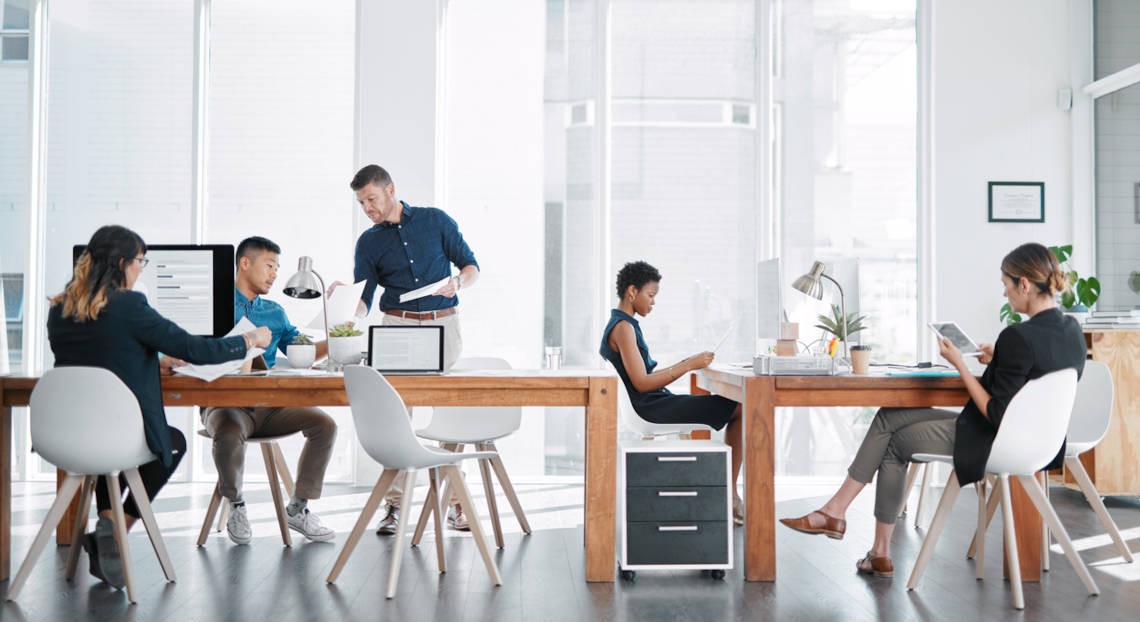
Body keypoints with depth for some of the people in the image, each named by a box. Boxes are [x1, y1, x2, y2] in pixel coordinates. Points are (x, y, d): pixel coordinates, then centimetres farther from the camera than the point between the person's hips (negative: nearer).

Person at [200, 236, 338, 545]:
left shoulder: (275, 312, 20)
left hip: (268, 405, 5)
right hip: (225, 403, -5)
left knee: (325, 424, -16)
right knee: (229, 434, -37)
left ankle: (298, 508, -3)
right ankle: (236, 506, -8)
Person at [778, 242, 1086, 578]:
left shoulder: (1018, 337, -25)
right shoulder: (1072, 330, 3)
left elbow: (996, 415, -23)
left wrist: (960, 365, -16)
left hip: (991, 445, -9)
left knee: (896, 442, 12)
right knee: (888, 418, 13)